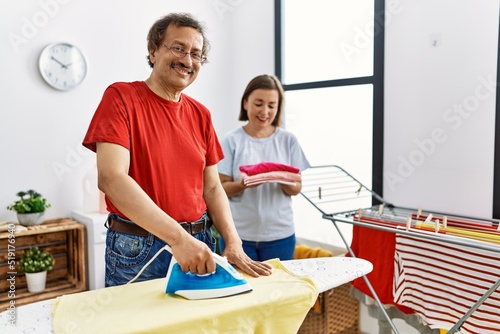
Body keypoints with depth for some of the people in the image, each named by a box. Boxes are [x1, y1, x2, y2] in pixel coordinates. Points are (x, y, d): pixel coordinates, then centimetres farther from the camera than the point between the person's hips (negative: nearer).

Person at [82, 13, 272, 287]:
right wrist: (178, 237, -28)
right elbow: (110, 178, -22)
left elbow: (211, 188, 8)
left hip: (197, 247, 5)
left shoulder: (200, 114, 5)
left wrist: (233, 243, -8)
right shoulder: (121, 97, -10)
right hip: (137, 251, -5)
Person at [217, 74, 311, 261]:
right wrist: (242, 184, -22)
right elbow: (221, 188, -3)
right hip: (239, 234, -1)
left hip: (280, 234, 2)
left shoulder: (288, 140, 2)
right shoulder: (231, 141, -3)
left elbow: (296, 188, 3)